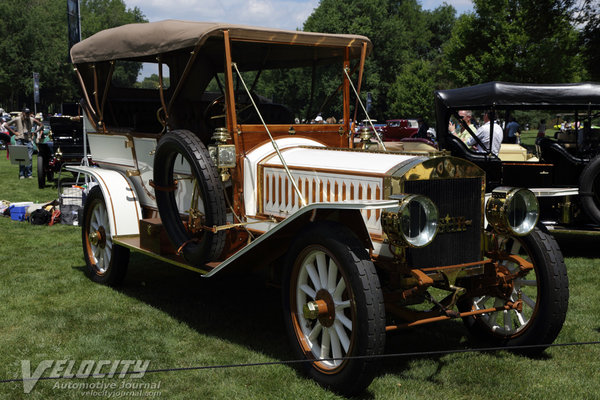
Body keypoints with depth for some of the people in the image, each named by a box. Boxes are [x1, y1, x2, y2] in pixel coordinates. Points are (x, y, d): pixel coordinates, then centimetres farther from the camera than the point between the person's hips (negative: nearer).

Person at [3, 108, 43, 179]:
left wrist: (35, 132, 5)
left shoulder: (32, 120, 8)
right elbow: (6, 125, 6)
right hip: (19, 140, -2)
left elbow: (41, 125, 17)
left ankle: (29, 174, 4)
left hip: (28, 140, 2)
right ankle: (21, 174, 2)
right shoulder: (17, 119, 3)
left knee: (29, 158, -4)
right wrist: (14, 132, -1)